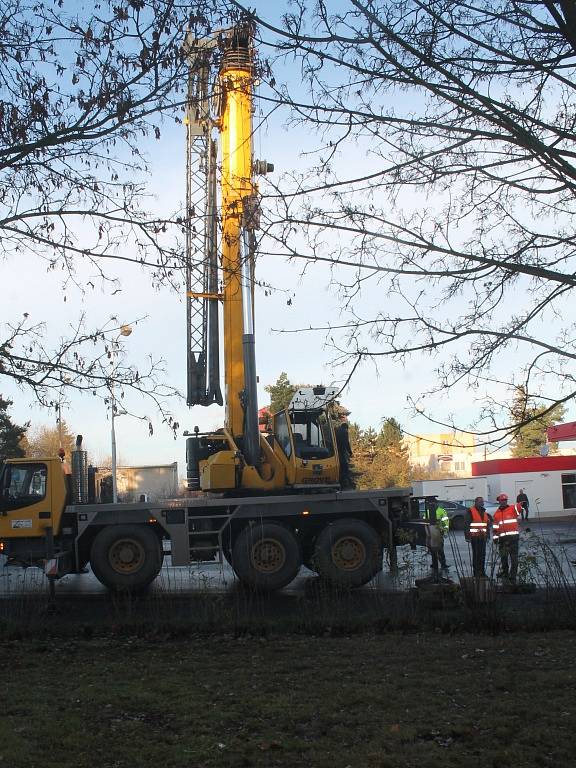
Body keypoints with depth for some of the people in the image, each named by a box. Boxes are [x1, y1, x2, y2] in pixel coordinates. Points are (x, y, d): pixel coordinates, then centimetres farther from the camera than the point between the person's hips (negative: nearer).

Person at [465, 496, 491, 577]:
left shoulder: (484, 512, 17)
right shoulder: (471, 511, -6)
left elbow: (487, 524, 26)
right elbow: (467, 524, -9)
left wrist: (487, 535, 23)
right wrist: (467, 536, -13)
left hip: (482, 537, 7)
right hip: (475, 537, -7)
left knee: (483, 555, 9)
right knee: (476, 554, -6)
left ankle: (482, 572, 17)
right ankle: (476, 572, -1)